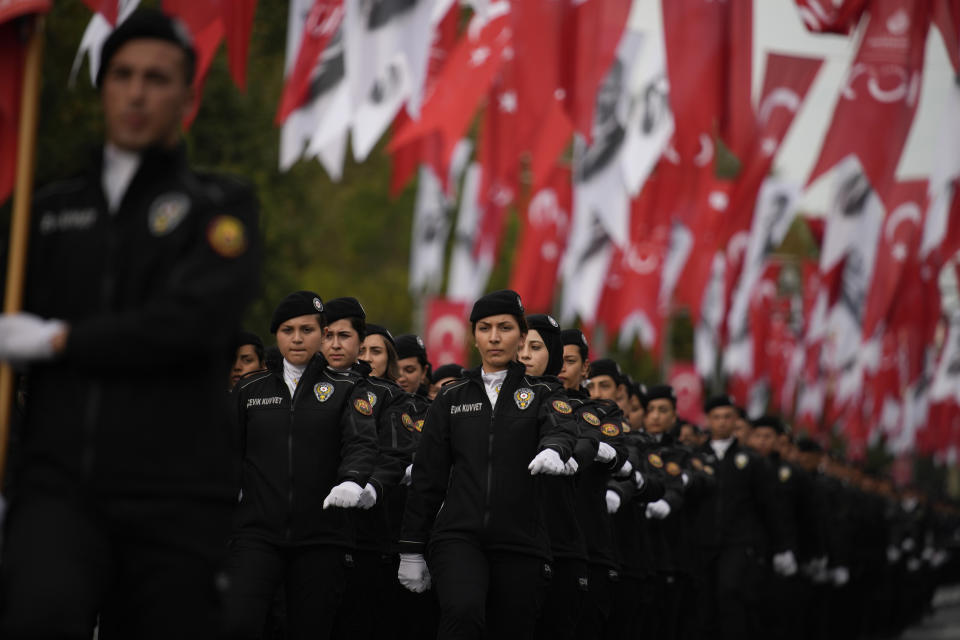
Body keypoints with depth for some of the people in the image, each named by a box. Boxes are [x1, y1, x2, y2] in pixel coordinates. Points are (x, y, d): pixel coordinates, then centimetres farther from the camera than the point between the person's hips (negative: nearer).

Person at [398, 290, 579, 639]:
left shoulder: (541, 394, 8)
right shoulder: (451, 398, 12)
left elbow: (560, 428, -15)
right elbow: (427, 476, 12)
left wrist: (553, 449, -39)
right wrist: (412, 549, 8)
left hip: (520, 543, 0)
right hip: (459, 535, 0)